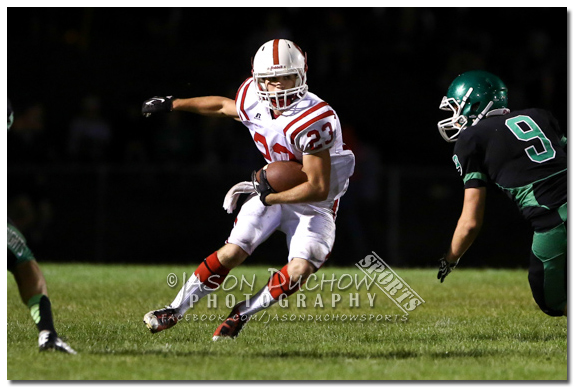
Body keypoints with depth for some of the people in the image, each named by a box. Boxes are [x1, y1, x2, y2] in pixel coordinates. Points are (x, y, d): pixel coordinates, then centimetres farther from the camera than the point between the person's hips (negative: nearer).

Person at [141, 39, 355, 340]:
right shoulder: (253, 101, -12)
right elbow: (224, 106, 14)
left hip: (313, 204, -4)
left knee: (299, 271, -23)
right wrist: (172, 104, 22)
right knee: (231, 253, -8)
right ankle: (175, 310, 5)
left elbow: (318, 189, -29)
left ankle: (242, 314, -2)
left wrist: (269, 198, -25)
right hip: (273, 191, 5)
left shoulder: (314, 120, -32)